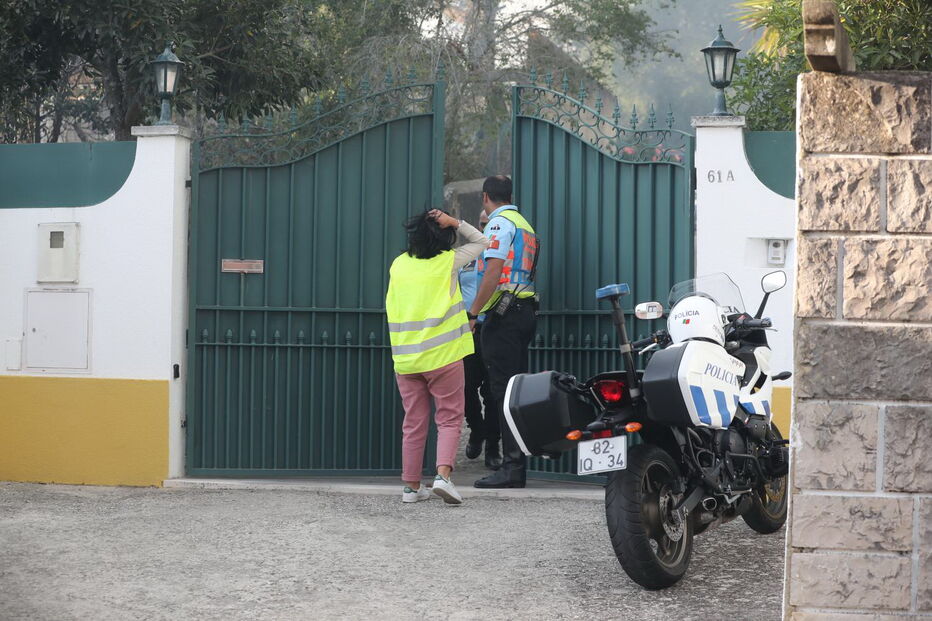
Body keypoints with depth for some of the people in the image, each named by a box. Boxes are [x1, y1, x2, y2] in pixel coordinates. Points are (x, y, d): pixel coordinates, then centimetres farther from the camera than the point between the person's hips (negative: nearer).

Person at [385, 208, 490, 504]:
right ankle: (443, 475, -16)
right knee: (449, 419, 3)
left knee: (413, 423, 11)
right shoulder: (448, 261, -4)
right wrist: (454, 222, 1)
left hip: (405, 358, 4)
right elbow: (481, 241, 10)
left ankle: (411, 486, 13)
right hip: (443, 356, -4)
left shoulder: (399, 264, 6)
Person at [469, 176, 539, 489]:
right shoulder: (525, 225, 22)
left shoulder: (499, 223, -7)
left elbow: (494, 270, -17)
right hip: (525, 312, 9)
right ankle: (518, 466, 11)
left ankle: (512, 466, -13)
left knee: (503, 391, -10)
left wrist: (473, 311, -15)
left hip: (503, 313, -9)